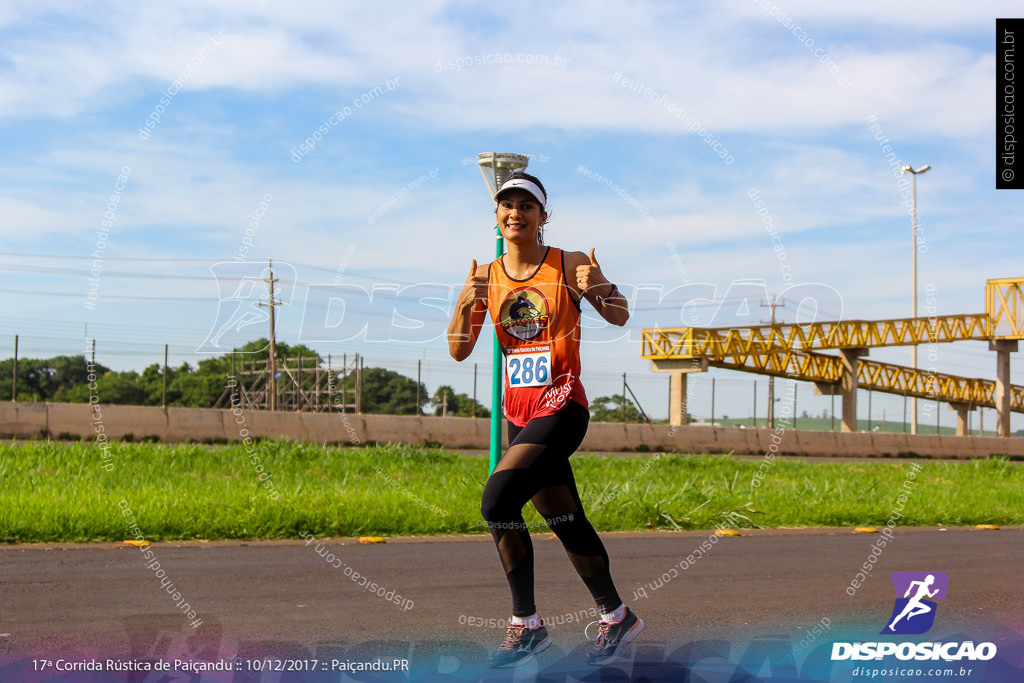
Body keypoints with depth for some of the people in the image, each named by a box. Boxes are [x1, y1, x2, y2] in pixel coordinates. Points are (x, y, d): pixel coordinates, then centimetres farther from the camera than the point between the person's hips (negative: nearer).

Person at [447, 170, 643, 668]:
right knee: (566, 521, 11)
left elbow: (619, 317, 5)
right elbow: (458, 351, 4)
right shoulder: (485, 277, 7)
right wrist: (466, 303, -14)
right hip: (518, 412, 6)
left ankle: (526, 624, -5)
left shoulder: (570, 266, -4)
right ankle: (615, 617, 29)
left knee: (497, 501, -20)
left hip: (561, 406, -5)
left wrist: (597, 289, -16)